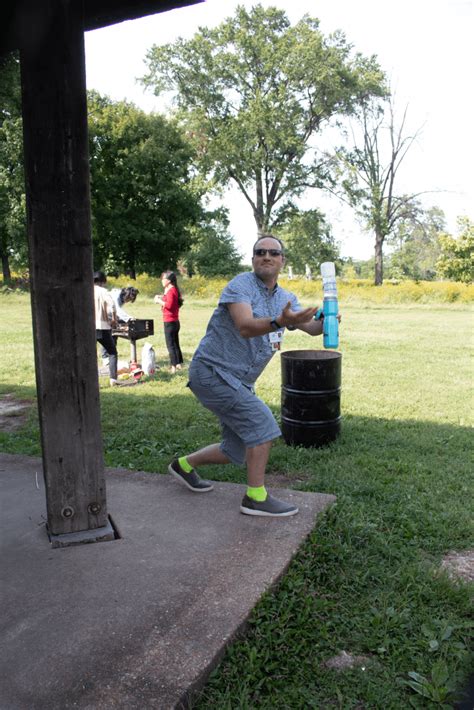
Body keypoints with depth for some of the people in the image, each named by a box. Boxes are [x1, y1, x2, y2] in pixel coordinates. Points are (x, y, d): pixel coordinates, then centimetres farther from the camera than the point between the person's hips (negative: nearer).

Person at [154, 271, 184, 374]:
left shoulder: (170, 291, -16)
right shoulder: (174, 290, 14)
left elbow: (169, 305, -23)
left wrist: (159, 301, -11)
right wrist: (161, 298, 11)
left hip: (169, 322, -10)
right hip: (175, 321, 10)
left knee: (170, 345, -7)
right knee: (175, 344, 17)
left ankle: (173, 367, -7)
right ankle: (179, 364, 25)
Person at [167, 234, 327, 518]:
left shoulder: (286, 298, 9)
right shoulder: (241, 285, -15)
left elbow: (312, 327, -1)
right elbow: (245, 326, -31)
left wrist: (325, 321, -24)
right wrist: (279, 321, -49)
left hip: (240, 382, 8)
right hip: (212, 371, -8)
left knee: (237, 452, 12)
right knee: (262, 423, -19)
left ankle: (185, 465, 34)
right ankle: (256, 498, -6)